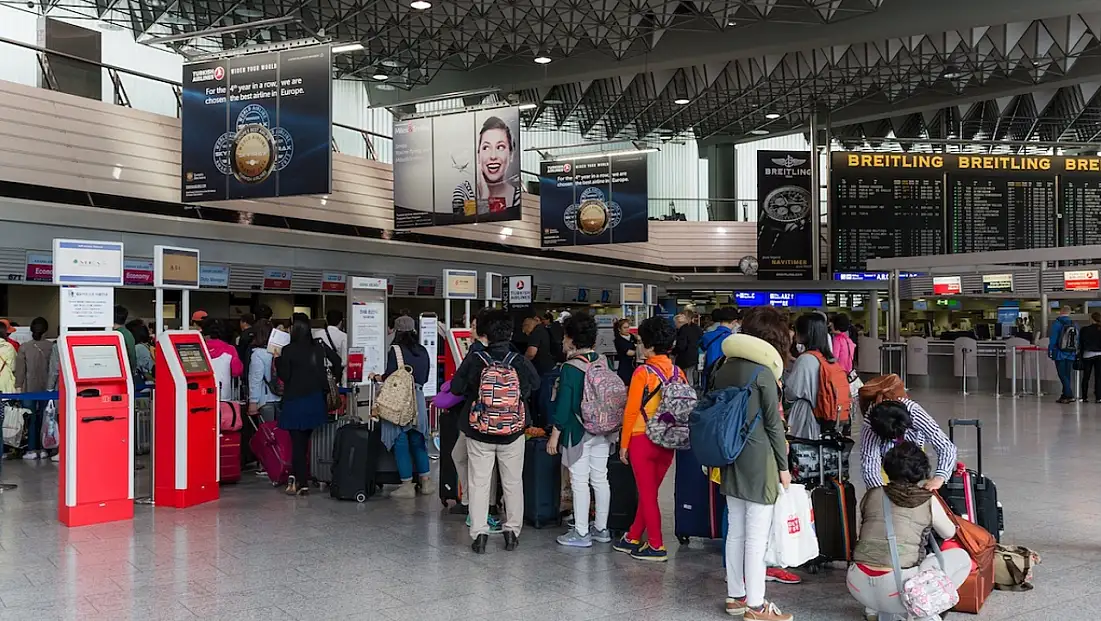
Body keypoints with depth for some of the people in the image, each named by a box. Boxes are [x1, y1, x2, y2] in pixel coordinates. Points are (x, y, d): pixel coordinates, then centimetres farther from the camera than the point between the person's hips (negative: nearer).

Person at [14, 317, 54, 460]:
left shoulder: (24, 347, -7)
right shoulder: (51, 346, -6)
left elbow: (20, 369, -4)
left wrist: (18, 386, 3)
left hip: (29, 388, -1)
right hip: (46, 388, 1)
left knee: (31, 419, 5)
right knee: (43, 419, 9)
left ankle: (32, 449, 4)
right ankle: (43, 449, 12)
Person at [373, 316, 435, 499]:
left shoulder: (396, 349, -10)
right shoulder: (422, 351, 7)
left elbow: (390, 376, -12)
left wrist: (377, 377, 7)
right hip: (418, 397, 6)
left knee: (400, 442, 2)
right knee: (417, 440, 15)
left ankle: (407, 485, 4)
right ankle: (426, 482, 17)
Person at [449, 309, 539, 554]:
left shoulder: (474, 361, -14)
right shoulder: (520, 362, -12)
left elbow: (455, 388, -6)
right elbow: (535, 385, 5)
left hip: (479, 432, -1)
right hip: (512, 432, 1)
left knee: (479, 482, 8)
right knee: (513, 482, 14)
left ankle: (479, 533, 6)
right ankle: (512, 531, 19)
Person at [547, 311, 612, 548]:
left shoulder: (570, 368, -16)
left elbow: (564, 404, -15)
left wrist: (555, 435, -9)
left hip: (578, 431, -6)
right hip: (602, 431, 6)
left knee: (579, 481, 1)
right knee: (600, 479, 13)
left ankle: (581, 533, 6)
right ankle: (601, 529, 24)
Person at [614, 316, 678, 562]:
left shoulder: (643, 373, -14)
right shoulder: (678, 373, 2)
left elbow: (631, 411, -12)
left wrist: (624, 444, -4)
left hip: (642, 440, -6)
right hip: (668, 442, 6)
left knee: (647, 494, 5)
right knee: (648, 492, 16)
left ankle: (656, 547, 9)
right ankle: (633, 538, 29)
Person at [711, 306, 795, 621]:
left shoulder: (723, 369, 7)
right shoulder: (763, 372, -14)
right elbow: (774, 423, -11)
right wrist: (783, 465, -3)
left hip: (730, 460, 8)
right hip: (759, 461, -7)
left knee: (735, 531, 15)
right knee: (757, 536, 0)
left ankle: (735, 596, 25)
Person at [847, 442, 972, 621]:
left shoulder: (871, 495, 10)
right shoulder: (929, 502, 3)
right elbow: (949, 534, 23)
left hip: (859, 586, 4)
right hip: (896, 589, -4)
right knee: (962, 557, 15)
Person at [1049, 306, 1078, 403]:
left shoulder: (1057, 324, -9)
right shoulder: (1074, 325, 7)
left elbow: (1053, 339, -11)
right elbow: (1077, 340, 12)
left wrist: (1050, 352, -5)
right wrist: (1075, 352, 19)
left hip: (1060, 354, -5)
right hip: (1071, 355, 5)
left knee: (1063, 376, -4)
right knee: (1068, 376, 12)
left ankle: (1069, 396, -12)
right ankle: (1065, 395, 16)